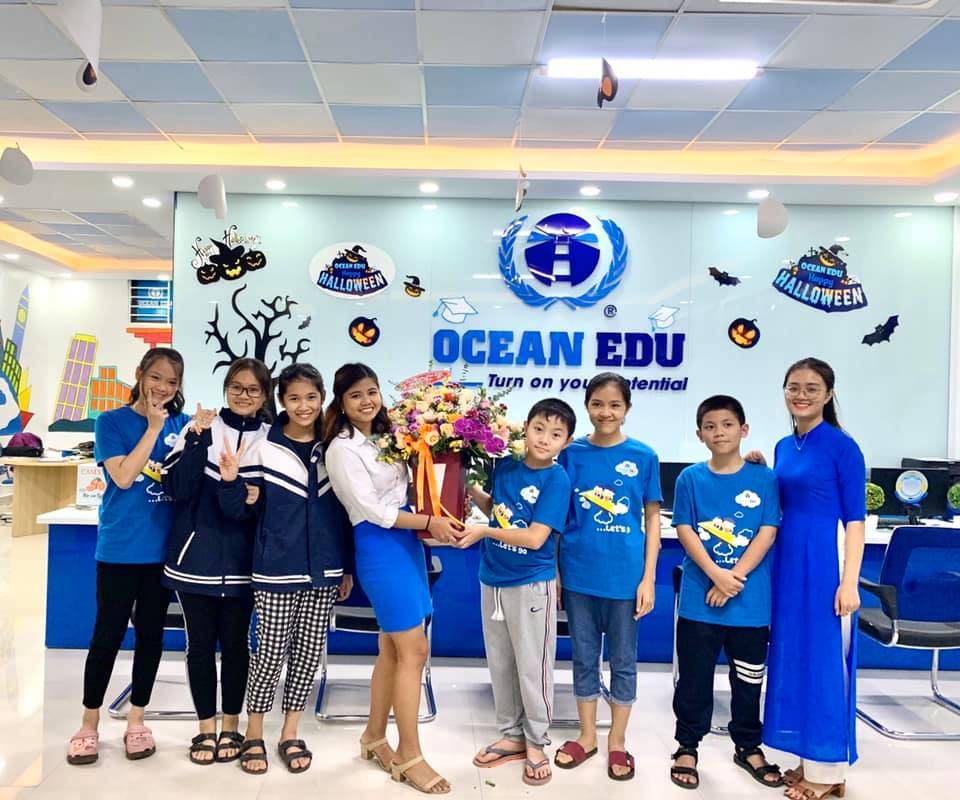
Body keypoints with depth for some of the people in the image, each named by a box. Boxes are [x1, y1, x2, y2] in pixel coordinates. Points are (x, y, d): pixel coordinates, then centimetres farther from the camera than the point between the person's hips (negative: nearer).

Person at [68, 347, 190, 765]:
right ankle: (89, 724, 23)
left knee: (150, 632, 12)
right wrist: (153, 428, -17)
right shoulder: (112, 421, -4)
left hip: (163, 547, 3)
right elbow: (123, 477, -16)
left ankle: (136, 720, 27)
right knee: (108, 635, 5)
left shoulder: (181, 424, 4)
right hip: (120, 547, -3)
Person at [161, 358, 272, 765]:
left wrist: (254, 497, -18)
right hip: (196, 555, 0)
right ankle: (206, 728, 24)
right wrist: (198, 439, -20)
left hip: (242, 559, 0)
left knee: (235, 642, 9)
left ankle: (231, 727, 25)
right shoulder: (201, 427, -1)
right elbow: (177, 488, -10)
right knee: (200, 643, 9)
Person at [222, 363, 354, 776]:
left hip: (323, 570, 3)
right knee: (270, 651, 3)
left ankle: (290, 734, 26)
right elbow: (242, 510, -3)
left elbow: (344, 512, 8)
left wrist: (349, 567, 9)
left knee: (309, 651, 9)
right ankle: (253, 734, 24)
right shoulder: (264, 448, -5)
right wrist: (231, 482, -24)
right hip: (276, 570, -3)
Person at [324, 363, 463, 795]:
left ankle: (374, 736, 28)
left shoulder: (385, 436, 13)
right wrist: (430, 522, -17)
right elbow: (371, 509, -15)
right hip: (380, 548, -8)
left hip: (406, 542, 8)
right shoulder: (342, 448, -9)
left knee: (392, 649, 13)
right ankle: (409, 756, 7)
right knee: (413, 650, -5)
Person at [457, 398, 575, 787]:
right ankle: (512, 736, 34)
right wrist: (470, 487, 0)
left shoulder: (557, 479, -16)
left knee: (532, 667, 8)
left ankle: (536, 743, 27)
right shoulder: (505, 466, -1)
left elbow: (535, 538, -21)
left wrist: (484, 532, -18)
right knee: (500, 664, 17)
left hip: (531, 586, -6)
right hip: (492, 580, 6)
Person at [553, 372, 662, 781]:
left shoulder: (643, 456, -4)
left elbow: (652, 520, 0)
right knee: (584, 658, 15)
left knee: (623, 660, 12)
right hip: (578, 574, 1)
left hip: (625, 576, -1)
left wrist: (648, 578, -4)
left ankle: (617, 741, 30)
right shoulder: (571, 454, -1)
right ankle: (587, 736, 32)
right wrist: (552, 571, 1)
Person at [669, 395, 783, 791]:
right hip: (699, 598, 0)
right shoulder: (690, 478, -1)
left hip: (751, 599, 1)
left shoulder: (764, 478, -1)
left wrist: (734, 577, -14)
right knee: (695, 678, 8)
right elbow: (684, 530, -5)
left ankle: (748, 746, 34)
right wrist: (716, 575, -16)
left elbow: (768, 533, -6)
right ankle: (687, 746, 24)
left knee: (748, 678, 15)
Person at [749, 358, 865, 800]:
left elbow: (855, 519, -11)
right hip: (788, 561, 7)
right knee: (792, 657, 13)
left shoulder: (843, 446, -9)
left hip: (826, 561, -7)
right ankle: (807, 760, 27)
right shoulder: (783, 447, 11)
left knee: (824, 660, 2)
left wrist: (849, 582, -16)